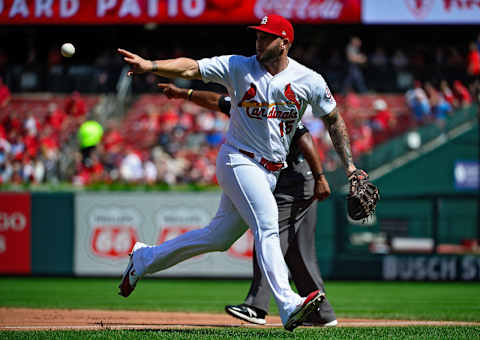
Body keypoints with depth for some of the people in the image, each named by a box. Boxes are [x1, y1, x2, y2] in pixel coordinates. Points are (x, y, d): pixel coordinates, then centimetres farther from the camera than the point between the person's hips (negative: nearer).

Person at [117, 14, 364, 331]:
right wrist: (150, 65, -29)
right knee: (267, 224, -23)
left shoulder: (309, 81, -1)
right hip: (239, 160, -4)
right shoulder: (239, 67, -5)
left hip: (272, 171, 4)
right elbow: (191, 68, -13)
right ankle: (288, 305, -34)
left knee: (218, 237, 11)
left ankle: (145, 258, 29)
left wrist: (349, 165, 1)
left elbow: (334, 119, 8)